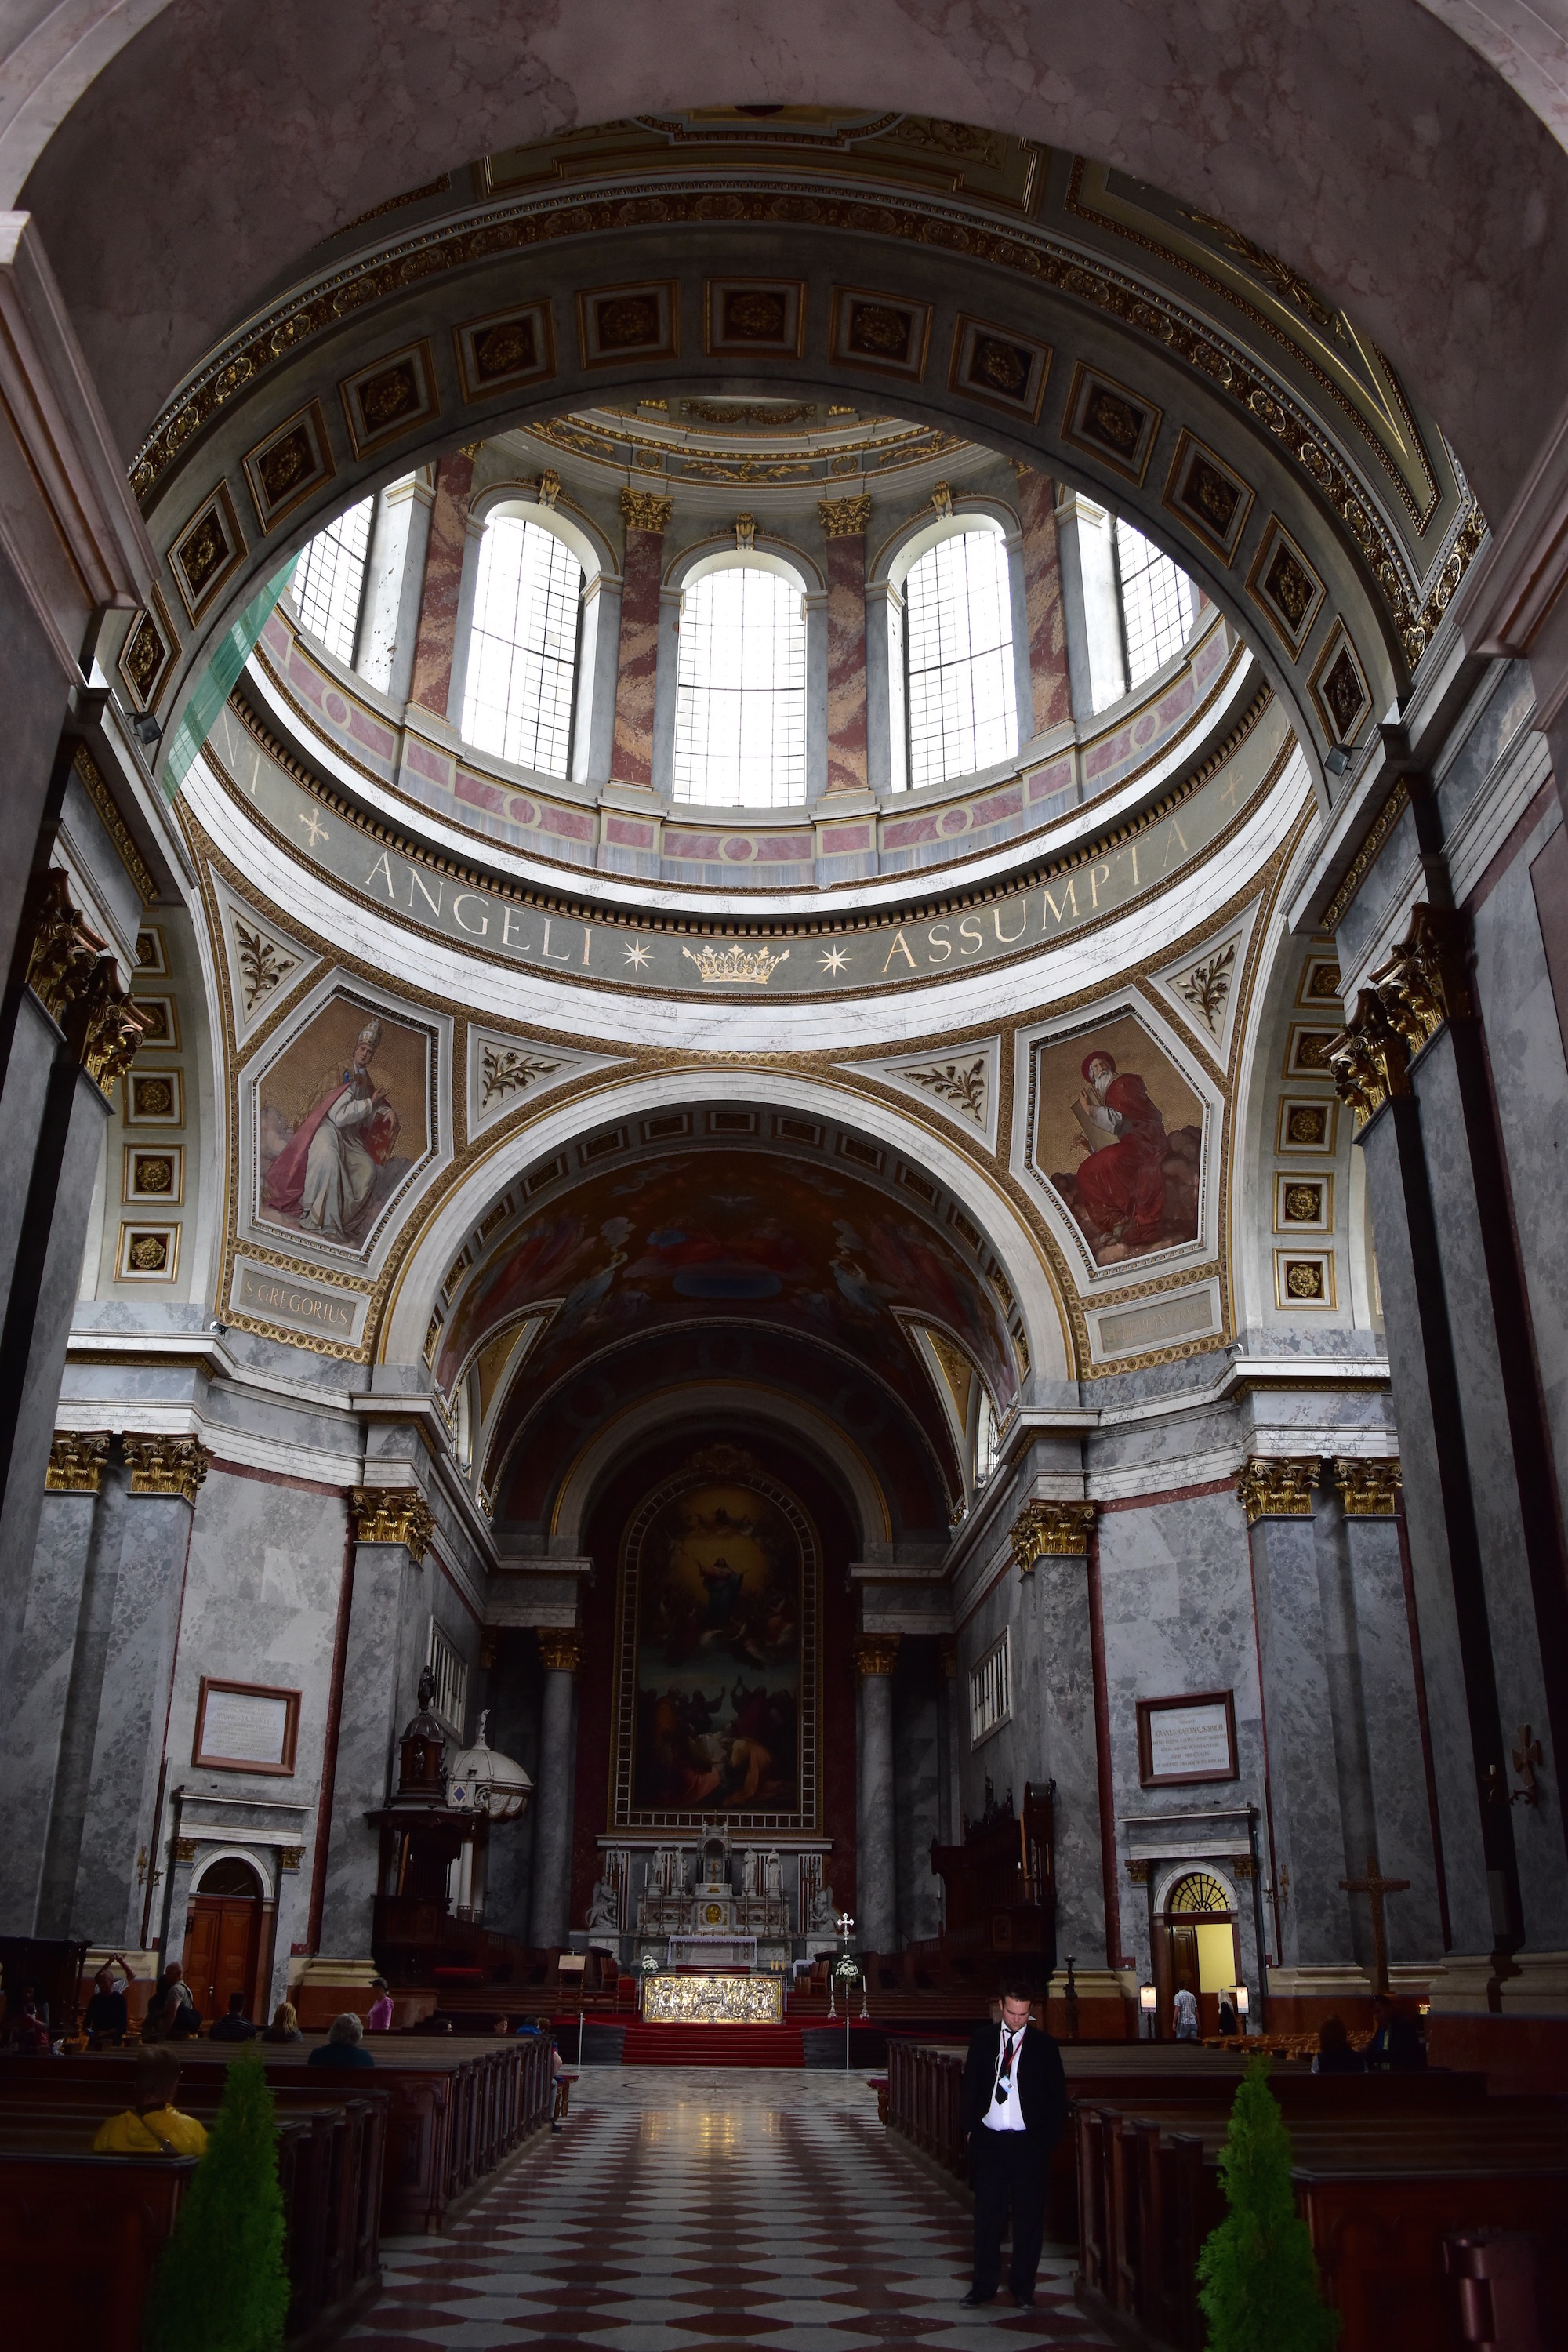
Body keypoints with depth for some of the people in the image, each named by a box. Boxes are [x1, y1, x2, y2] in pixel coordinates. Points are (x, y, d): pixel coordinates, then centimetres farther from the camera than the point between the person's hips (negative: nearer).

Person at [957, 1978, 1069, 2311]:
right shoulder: (983, 2040, 3)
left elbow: (1058, 2096, 2)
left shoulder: (1043, 2045, -2)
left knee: (1029, 2216, 4)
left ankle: (1023, 2288, 17)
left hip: (1028, 2142, -1)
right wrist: (970, 2128, 2)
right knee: (987, 2214, 7)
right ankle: (984, 2285, 18)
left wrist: (1049, 2139, -4)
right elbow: (969, 2087, 9)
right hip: (989, 2140, 1)